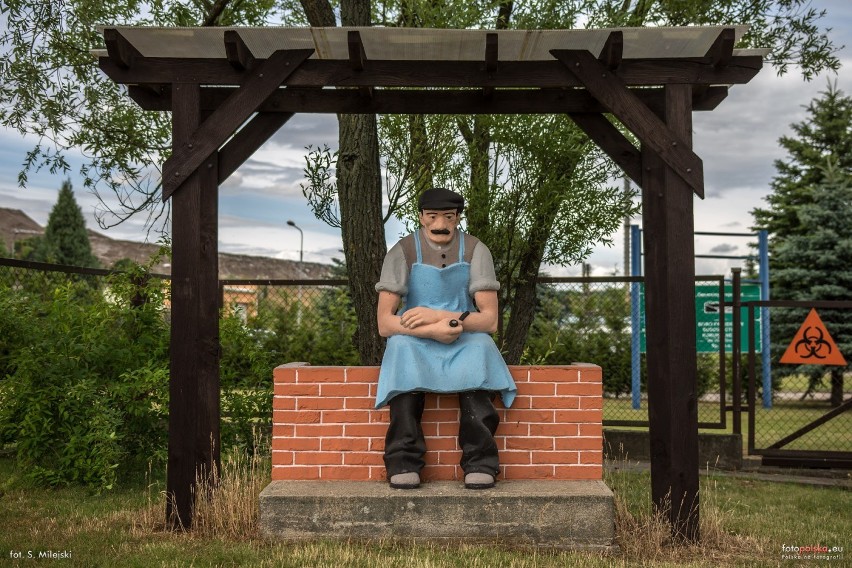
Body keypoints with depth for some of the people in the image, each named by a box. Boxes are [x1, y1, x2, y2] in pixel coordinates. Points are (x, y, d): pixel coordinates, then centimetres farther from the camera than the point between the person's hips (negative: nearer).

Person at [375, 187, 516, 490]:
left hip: (465, 341, 1)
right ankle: (403, 463, -31)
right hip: (416, 342, 0)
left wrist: (440, 315, -25)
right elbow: (384, 323, -13)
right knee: (401, 345, -35)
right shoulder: (402, 252, -7)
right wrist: (432, 330, -29)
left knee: (480, 347, -34)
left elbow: (490, 320, -11)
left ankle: (480, 463, -31)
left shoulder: (476, 251, -6)